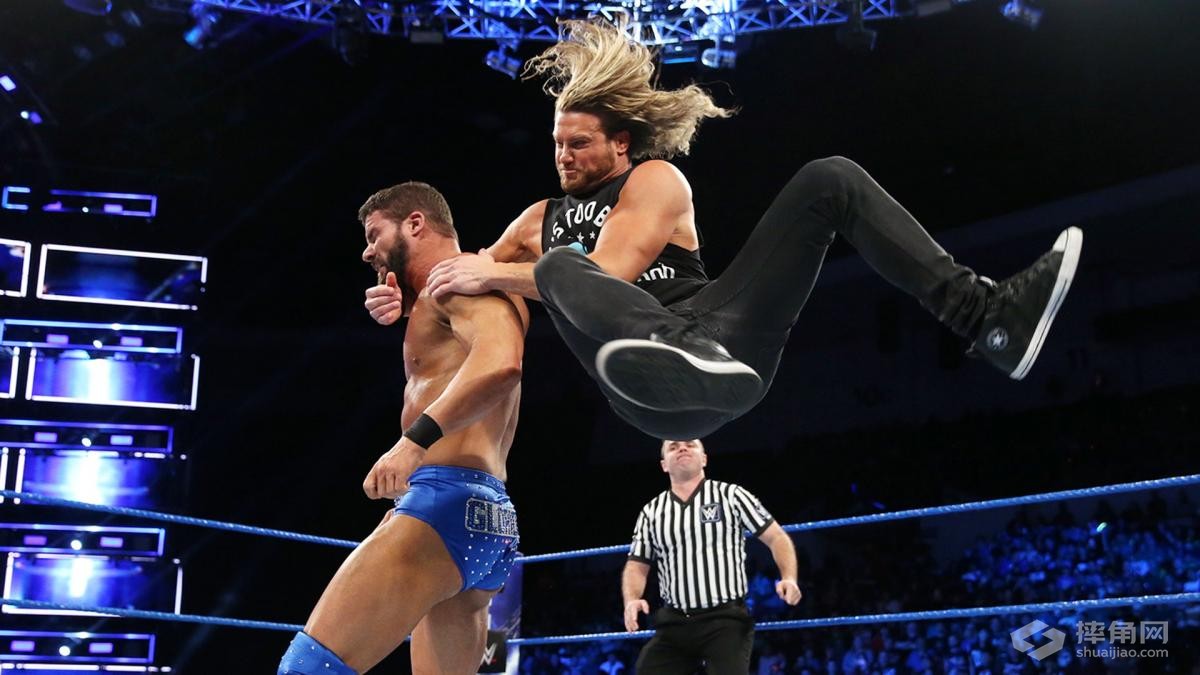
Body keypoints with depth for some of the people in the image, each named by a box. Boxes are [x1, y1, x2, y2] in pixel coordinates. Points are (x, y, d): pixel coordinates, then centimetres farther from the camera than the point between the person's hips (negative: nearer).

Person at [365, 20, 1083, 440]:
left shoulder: (655, 178, 16)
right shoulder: (542, 219, 30)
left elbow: (613, 271, 0)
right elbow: (469, 283, 31)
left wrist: (495, 273, 1)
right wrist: (410, 299, 9)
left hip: (723, 335, 0)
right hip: (657, 393, 0)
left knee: (831, 179, -9)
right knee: (560, 265, -31)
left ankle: (985, 316, -19)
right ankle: (687, 359, -65)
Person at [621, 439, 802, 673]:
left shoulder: (731, 495, 4)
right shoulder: (651, 512, 13)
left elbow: (776, 537, 4)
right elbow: (637, 566, 15)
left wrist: (788, 578, -14)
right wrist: (631, 600, -6)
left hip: (726, 621, -3)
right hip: (673, 625, 4)